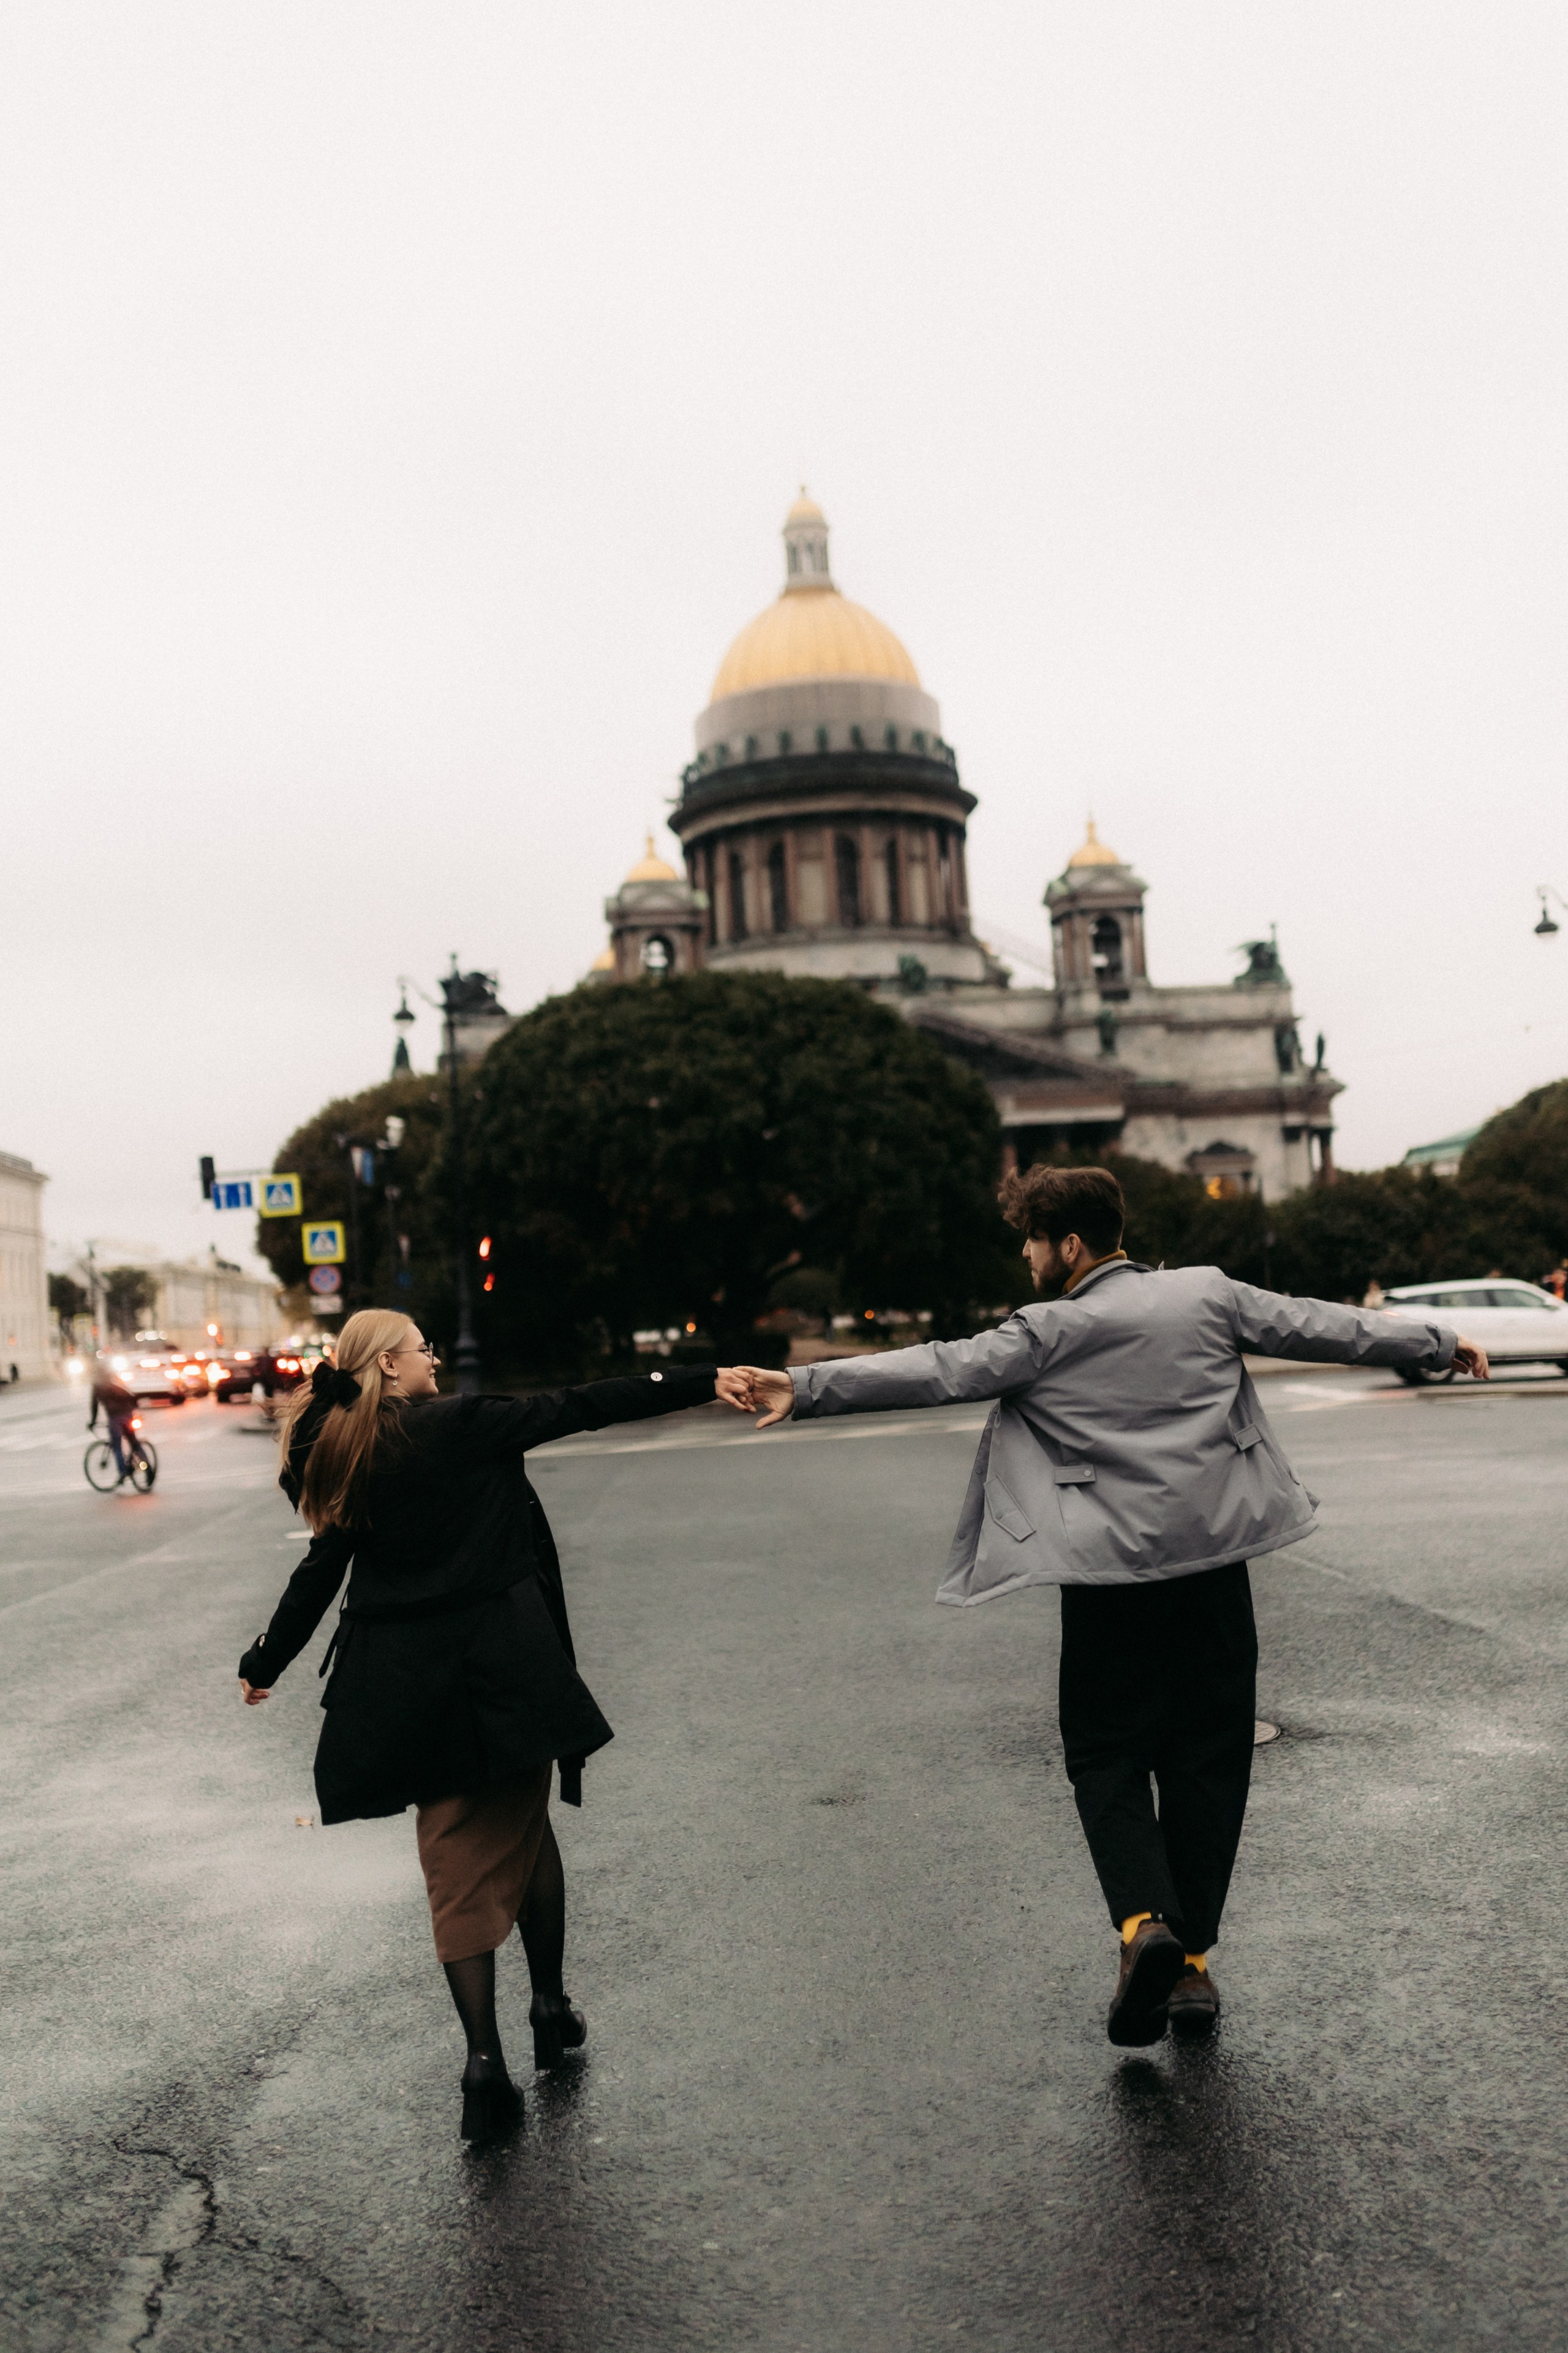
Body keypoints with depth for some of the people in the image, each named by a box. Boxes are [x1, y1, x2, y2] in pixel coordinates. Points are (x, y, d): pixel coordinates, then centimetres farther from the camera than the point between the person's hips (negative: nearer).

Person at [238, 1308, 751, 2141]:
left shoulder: (339, 1459, 5)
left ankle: (485, 2063, 1)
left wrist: (265, 1660, 24)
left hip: (406, 1687, 4)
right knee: (526, 1832, 16)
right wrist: (700, 1382, -6)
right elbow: (579, 1408, -8)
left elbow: (320, 1570, 8)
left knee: (457, 1860, 8)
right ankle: (550, 2010, 26)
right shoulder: (459, 1425, -7)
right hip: (503, 1663, -4)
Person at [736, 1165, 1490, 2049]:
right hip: (1215, 1555, 3)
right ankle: (1192, 1960, 16)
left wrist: (805, 1388, -18)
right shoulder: (1209, 1293, 5)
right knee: (1207, 1756, 12)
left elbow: (939, 1371, -15)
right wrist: (1440, 1341, 27)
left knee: (1107, 1754, 10)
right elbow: (1320, 1326, 13)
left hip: (1112, 1571, -3)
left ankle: (1144, 1921, -11)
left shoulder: (1052, 1333, -6)